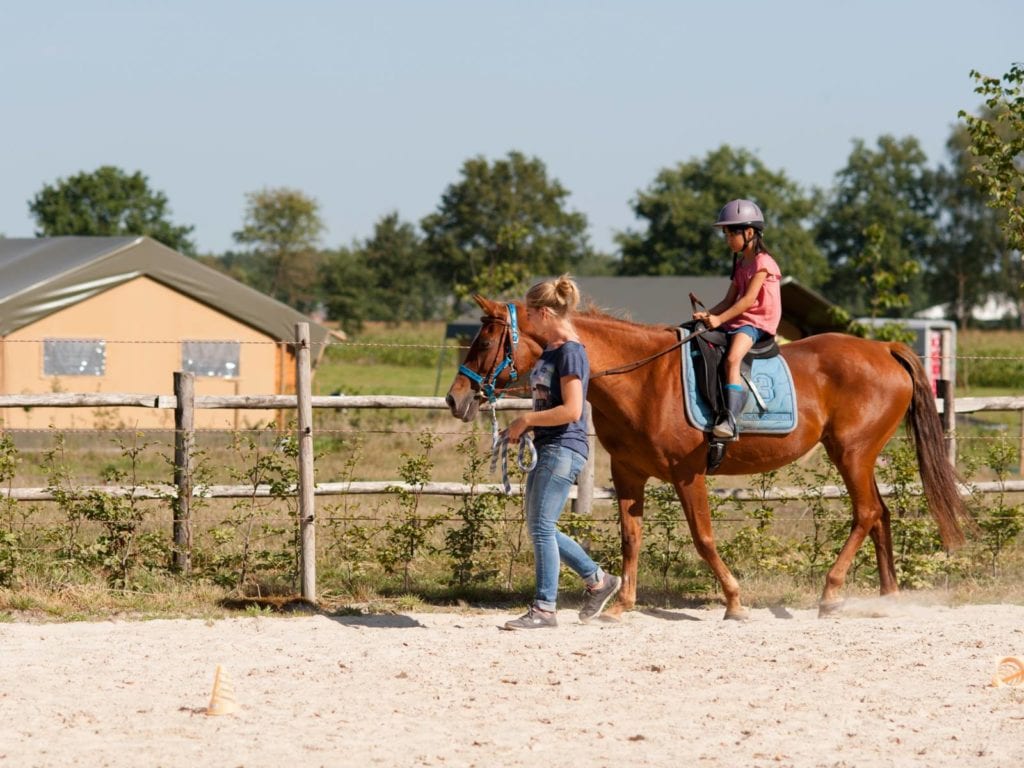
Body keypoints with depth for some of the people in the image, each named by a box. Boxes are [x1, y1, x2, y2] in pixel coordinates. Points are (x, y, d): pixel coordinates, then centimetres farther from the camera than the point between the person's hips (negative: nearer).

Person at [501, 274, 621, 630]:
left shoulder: (570, 352, -15)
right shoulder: (549, 350, 14)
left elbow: (571, 411, -22)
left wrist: (525, 421, -15)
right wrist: (525, 426, 8)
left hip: (563, 448, -10)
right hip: (546, 448, 10)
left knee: (542, 527, -9)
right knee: (539, 528, 13)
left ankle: (544, 609, -4)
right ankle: (598, 580, 24)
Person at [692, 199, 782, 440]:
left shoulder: (762, 263, -8)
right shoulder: (740, 263, 19)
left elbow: (748, 299, -17)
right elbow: (730, 299, 16)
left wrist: (720, 319, -22)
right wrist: (708, 314, -2)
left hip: (757, 323, -10)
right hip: (736, 321, 10)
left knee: (732, 359, -32)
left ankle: (730, 420, -41)